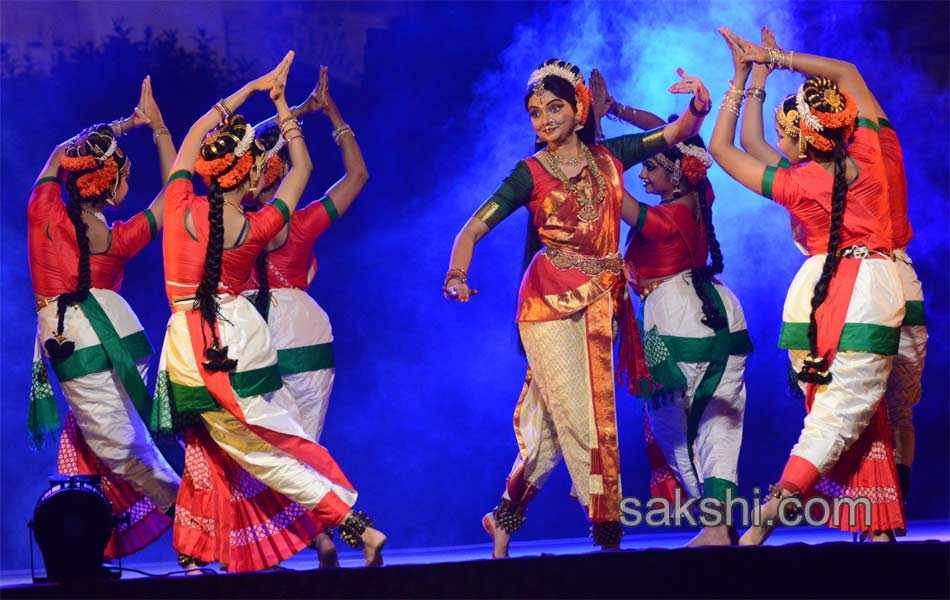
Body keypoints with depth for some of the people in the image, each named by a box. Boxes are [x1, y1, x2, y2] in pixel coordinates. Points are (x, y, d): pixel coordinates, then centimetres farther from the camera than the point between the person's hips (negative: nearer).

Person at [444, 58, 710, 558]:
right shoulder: (531, 174, -2)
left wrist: (699, 105, -12)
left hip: (602, 304, 4)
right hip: (550, 304, -4)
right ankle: (607, 534, -3)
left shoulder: (608, 157, 7)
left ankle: (505, 518, 18)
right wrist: (457, 277, -25)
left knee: (552, 423, 4)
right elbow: (473, 229, -7)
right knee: (581, 420, -8)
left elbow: (677, 134, 9)